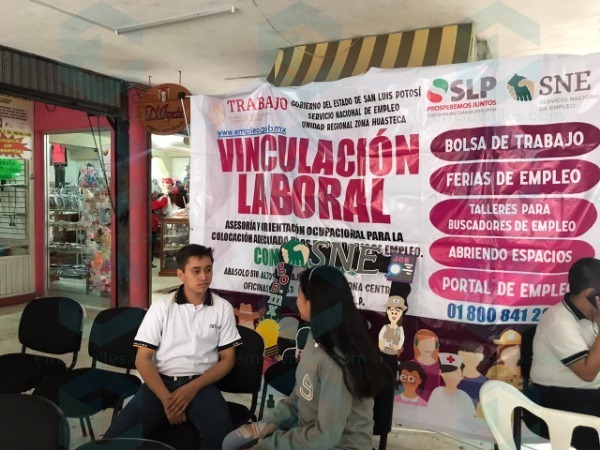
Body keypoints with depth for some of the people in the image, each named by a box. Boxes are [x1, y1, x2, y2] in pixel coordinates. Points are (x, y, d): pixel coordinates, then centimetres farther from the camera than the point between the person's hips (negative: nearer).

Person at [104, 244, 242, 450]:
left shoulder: (223, 308, 4)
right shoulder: (162, 307, 3)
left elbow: (227, 359, 5)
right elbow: (143, 359, 1)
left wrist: (193, 388, -11)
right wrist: (166, 398, -15)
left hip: (201, 384, -1)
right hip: (160, 382, 1)